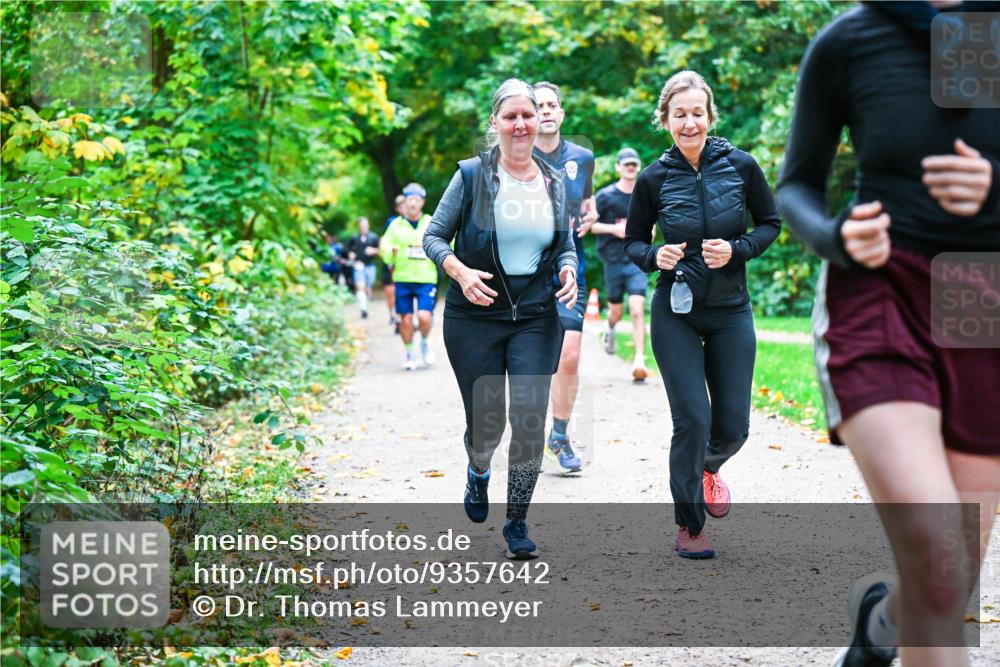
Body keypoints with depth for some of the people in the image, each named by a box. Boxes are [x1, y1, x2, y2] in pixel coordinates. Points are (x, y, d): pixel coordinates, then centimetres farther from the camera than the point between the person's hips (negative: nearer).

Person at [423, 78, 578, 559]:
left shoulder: (554, 182, 8)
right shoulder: (472, 175, -4)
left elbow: (566, 245, 17)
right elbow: (434, 236, -1)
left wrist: (567, 269, -5)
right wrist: (460, 272, -19)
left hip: (536, 319, 2)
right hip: (475, 317, -2)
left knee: (530, 419, -10)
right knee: (485, 423, 3)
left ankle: (517, 522, 6)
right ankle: (478, 473, 40)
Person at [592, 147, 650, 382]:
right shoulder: (606, 195, -4)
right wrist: (613, 229, -14)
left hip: (637, 260, 1)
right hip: (613, 260, -1)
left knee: (637, 309, -15)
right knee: (616, 311, 11)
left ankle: (639, 360, -19)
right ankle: (610, 329, 49)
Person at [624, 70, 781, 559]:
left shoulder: (741, 166, -6)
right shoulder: (654, 178, -6)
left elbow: (770, 224, 5)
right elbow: (633, 241, 4)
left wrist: (736, 250, -13)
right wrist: (655, 257, -17)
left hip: (731, 313, 2)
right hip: (676, 313, -2)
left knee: (733, 426, 4)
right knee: (692, 420, -8)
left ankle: (707, 467, 42)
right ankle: (688, 526, 11)